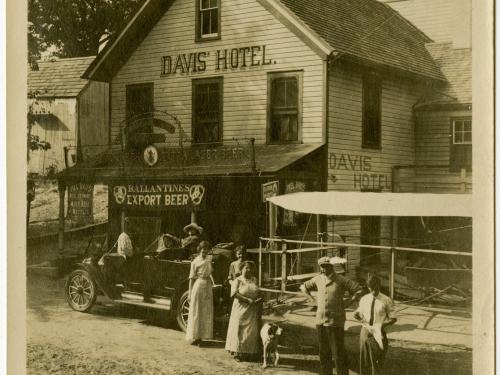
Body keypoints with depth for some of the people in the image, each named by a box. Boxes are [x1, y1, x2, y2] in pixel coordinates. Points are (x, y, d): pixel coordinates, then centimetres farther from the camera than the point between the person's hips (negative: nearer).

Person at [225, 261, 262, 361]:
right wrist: (248, 300, -22)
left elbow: (258, 294, 16)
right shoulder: (237, 280, -4)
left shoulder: (254, 280, 11)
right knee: (239, 331, -2)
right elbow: (235, 293, -17)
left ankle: (249, 353, 9)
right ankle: (237, 353, 5)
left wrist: (259, 300, -5)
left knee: (252, 331, 3)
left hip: (253, 311, 5)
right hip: (241, 309, -4)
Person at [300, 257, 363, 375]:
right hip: (321, 320, 5)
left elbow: (359, 290, -9)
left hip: (335, 321, -5)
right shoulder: (318, 279, 6)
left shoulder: (341, 280, -8)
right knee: (323, 351, 12)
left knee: (338, 351, -2)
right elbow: (304, 287, 24)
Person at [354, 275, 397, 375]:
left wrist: (383, 325, -20)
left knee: (377, 362, 3)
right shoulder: (364, 299, 2)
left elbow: (393, 318, -3)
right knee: (364, 361, 12)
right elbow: (360, 314, 13)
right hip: (365, 331, 3)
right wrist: (357, 315, -11)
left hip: (378, 333, -3)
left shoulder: (386, 301, -7)